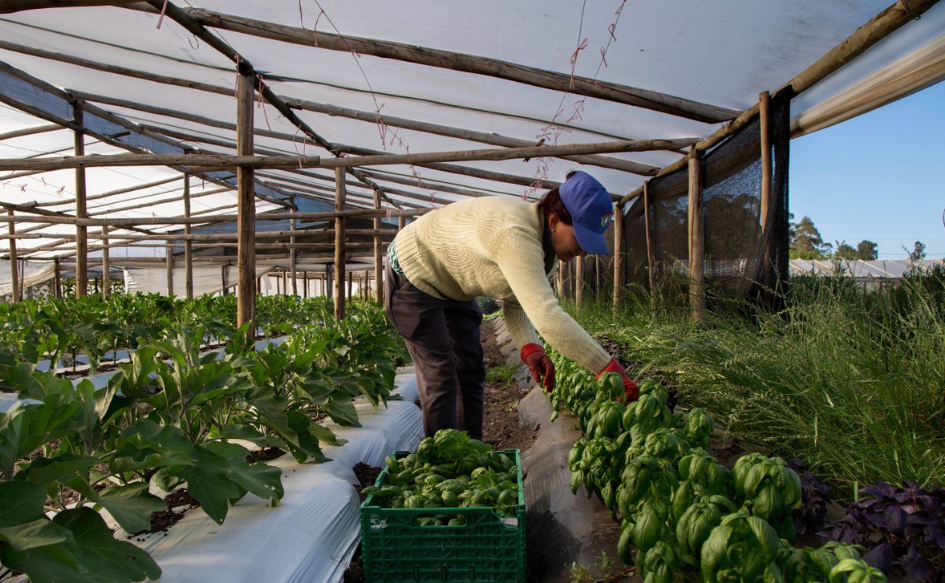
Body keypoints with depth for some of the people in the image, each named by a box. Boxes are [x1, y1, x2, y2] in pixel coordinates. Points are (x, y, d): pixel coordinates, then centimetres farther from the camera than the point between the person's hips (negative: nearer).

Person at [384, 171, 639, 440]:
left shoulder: (542, 239, -9)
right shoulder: (517, 235, -40)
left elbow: (516, 300, -2)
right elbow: (546, 314, -46)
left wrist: (529, 346, -20)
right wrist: (608, 368, -44)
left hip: (451, 287, 9)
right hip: (413, 275, -9)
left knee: (470, 368, 9)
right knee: (439, 376, -12)